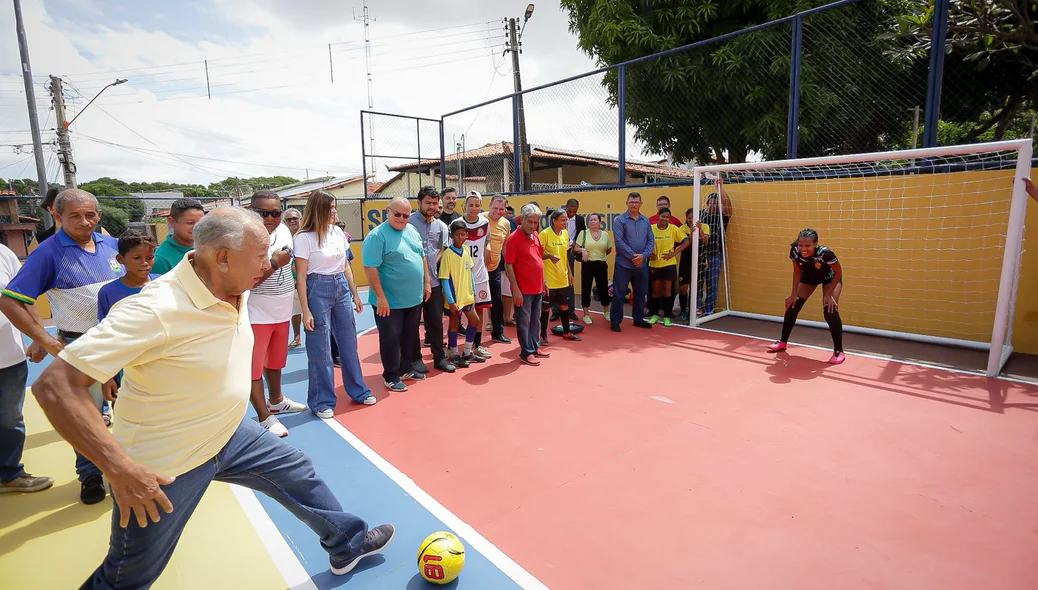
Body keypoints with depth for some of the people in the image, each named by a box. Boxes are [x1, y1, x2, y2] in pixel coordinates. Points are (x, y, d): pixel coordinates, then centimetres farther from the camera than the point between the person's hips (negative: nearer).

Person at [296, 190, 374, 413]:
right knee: (320, 349, 2)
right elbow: (301, 276, -10)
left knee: (349, 343, 14)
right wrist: (305, 311, -13)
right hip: (318, 289, -6)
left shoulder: (337, 232, 7)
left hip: (342, 287, 6)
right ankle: (322, 402, 17)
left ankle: (358, 391, 29)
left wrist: (355, 294, 13)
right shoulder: (304, 237, -9)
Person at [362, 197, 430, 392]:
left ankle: (407, 369, 34)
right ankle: (391, 376, 19)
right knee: (391, 339, 4)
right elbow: (370, 268, -19)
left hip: (414, 298, 7)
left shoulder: (412, 230, 8)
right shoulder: (377, 236, -15)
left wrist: (427, 283, 13)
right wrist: (380, 297, -21)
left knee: (410, 337, 18)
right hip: (390, 301, -7)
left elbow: (422, 257, 17)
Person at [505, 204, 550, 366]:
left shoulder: (536, 236, 8)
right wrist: (515, 289, -18)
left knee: (536, 320, 17)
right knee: (524, 321, 3)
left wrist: (543, 281, 18)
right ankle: (526, 353, 13)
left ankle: (535, 347, 31)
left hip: (537, 288, 7)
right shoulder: (514, 239, -14)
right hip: (523, 290, -7)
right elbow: (508, 265, -15)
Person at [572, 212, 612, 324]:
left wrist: (601, 255, 7)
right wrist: (582, 250, -20)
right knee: (586, 289, 3)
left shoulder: (605, 234, 5)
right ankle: (586, 314, 13)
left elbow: (609, 249, 17)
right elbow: (575, 248, -2)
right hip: (587, 264, -2)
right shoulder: (583, 233, -2)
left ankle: (607, 312, 27)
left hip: (601, 265, 2)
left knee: (603, 288, 9)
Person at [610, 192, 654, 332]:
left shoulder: (646, 221, 8)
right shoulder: (621, 220, -4)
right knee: (619, 293, -1)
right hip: (623, 263, -4)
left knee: (640, 293, 13)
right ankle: (615, 320, 9)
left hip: (642, 264, 5)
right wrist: (633, 256, -15)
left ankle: (638, 319, 27)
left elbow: (651, 241, 7)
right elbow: (619, 241, -12)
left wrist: (643, 255, -10)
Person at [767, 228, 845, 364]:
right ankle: (782, 342, 19)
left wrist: (828, 295, -26)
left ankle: (838, 351, -1)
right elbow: (797, 271, -13)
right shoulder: (795, 251, -31)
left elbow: (838, 272, -24)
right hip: (809, 276, 4)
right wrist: (794, 294, -13)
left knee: (830, 312, -17)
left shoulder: (825, 253, -41)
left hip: (830, 277, -4)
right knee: (792, 306, 2)